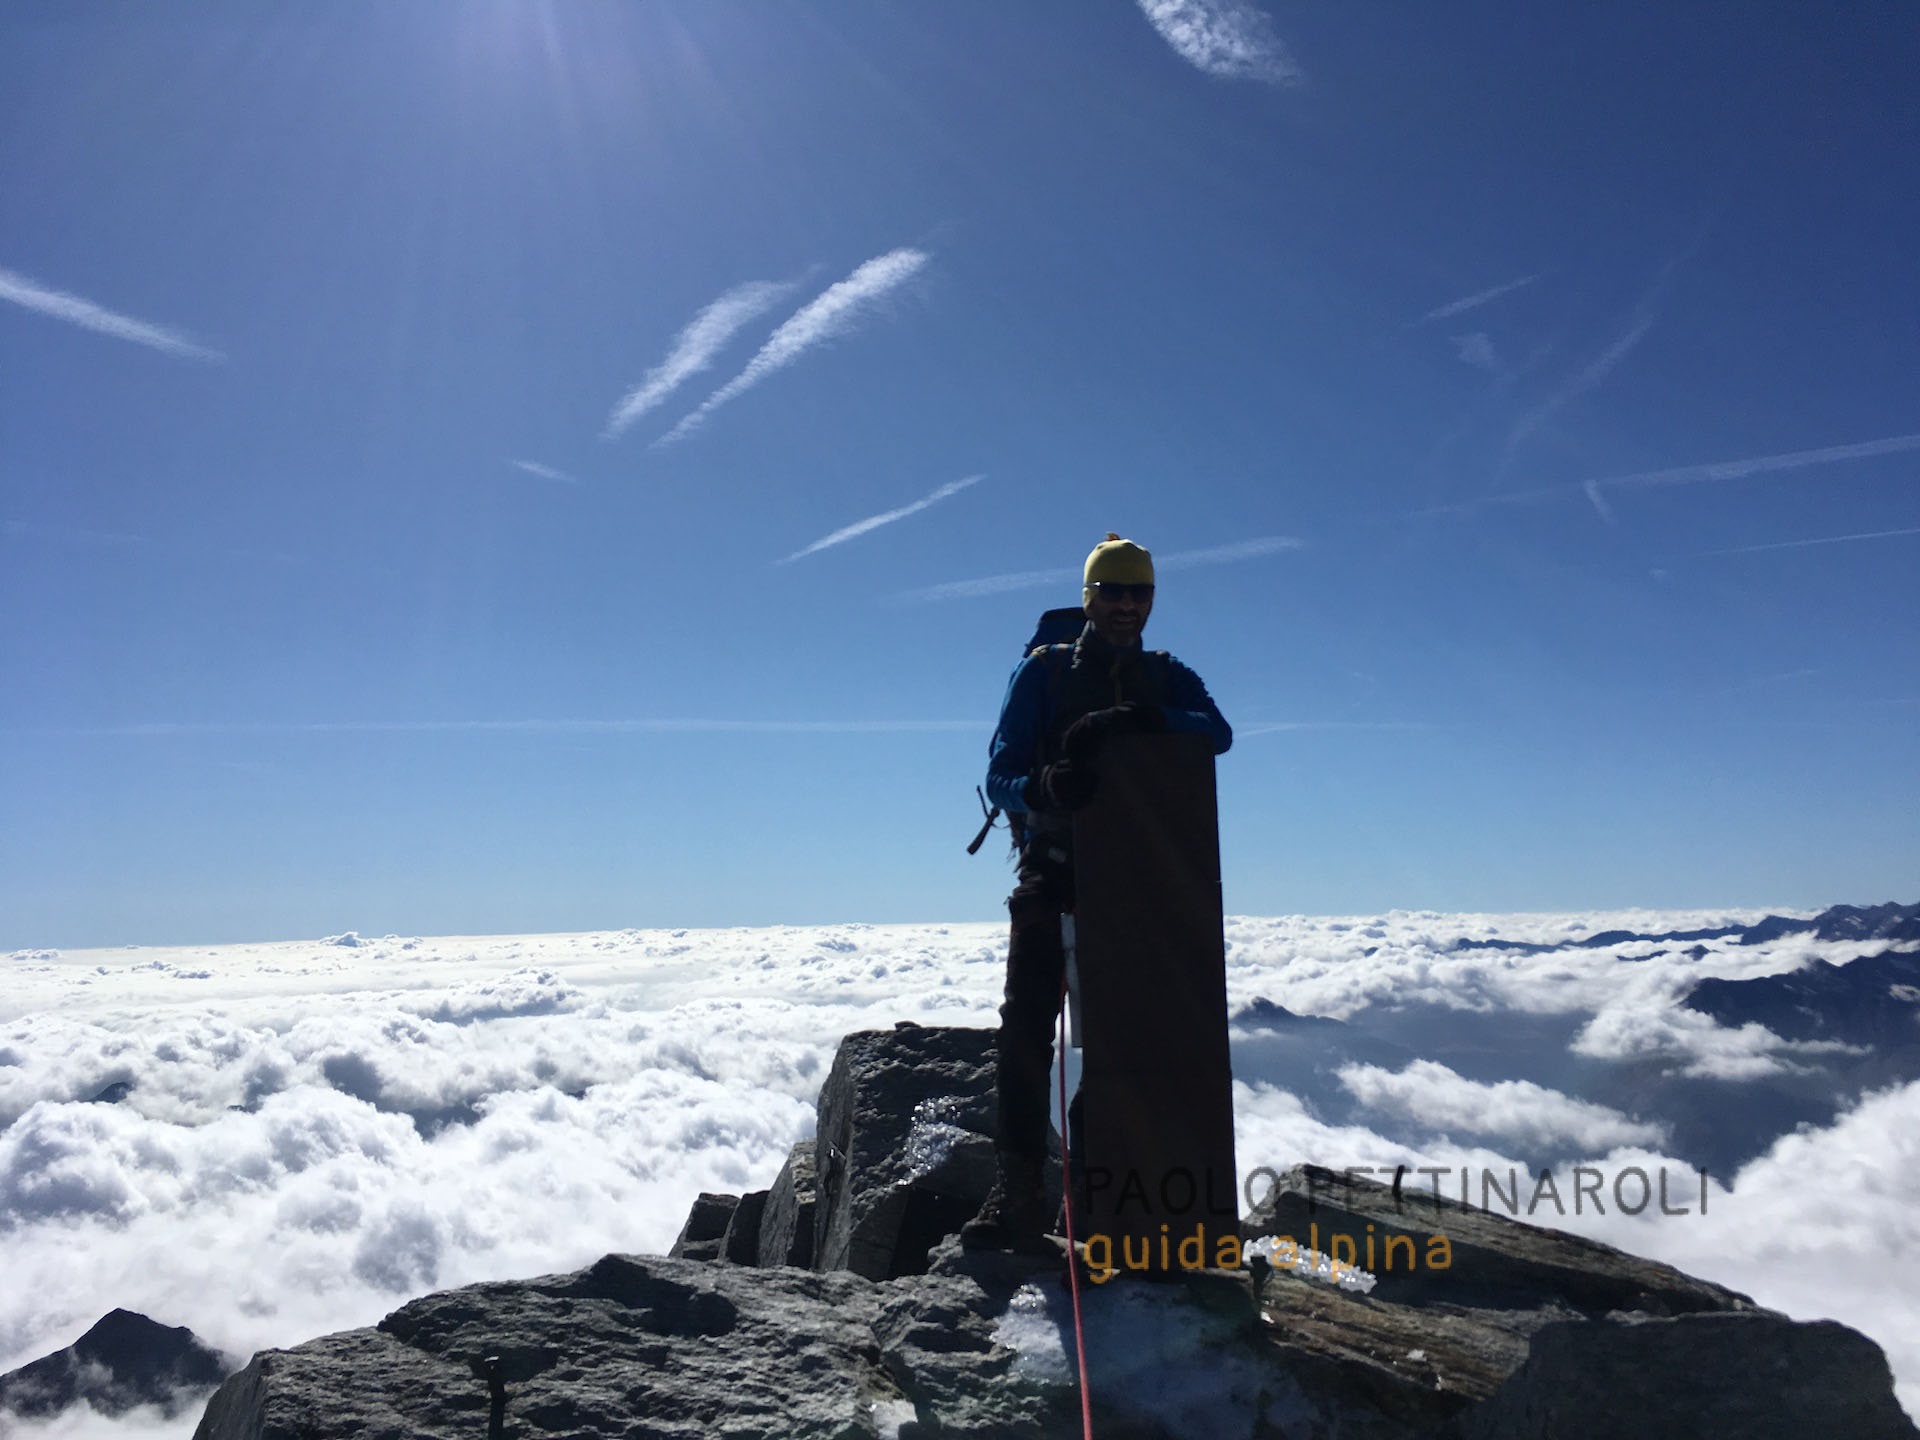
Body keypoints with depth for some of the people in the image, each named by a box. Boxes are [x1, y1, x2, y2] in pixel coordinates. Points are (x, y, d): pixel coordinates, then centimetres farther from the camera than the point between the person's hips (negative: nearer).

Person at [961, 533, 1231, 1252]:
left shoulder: (1168, 679, 9)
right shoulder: (1043, 670, 3)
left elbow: (1218, 732, -13)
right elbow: (1001, 774, -5)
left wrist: (1142, 721, -31)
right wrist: (1045, 788, -29)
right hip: (1052, 866, -2)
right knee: (1026, 1025, -11)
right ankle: (1020, 1191, -7)